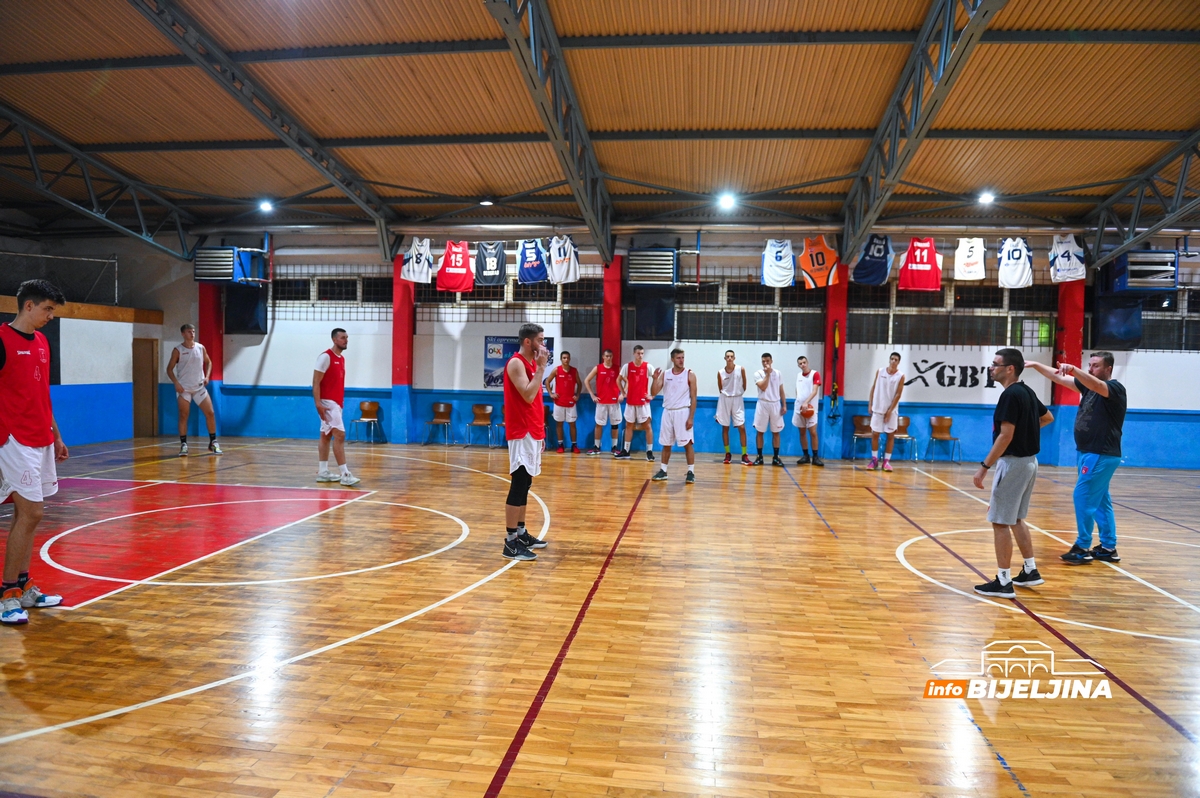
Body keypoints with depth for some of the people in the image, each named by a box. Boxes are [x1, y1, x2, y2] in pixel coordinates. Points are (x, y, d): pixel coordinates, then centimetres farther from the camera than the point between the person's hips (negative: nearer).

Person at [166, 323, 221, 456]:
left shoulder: (201, 348, 3)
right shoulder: (178, 350, -6)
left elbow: (208, 362, 17)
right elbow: (169, 369, -2)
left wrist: (207, 376, 1)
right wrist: (176, 383, -15)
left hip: (199, 387, 3)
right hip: (183, 388, -3)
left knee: (210, 413, -1)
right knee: (183, 416, -3)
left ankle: (213, 442, 10)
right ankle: (183, 445, 4)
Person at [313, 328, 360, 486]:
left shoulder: (342, 359, 14)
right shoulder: (325, 356, -12)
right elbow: (316, 382, -15)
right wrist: (318, 403, -23)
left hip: (336, 402, 9)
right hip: (328, 402, -9)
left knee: (326, 436, 12)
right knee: (340, 435, -13)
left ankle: (322, 472, 16)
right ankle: (345, 474, -13)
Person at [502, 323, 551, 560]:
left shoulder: (532, 363, 15)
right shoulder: (516, 363, -13)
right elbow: (528, 396, -24)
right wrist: (541, 368, -17)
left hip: (532, 432, 10)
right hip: (521, 433, -10)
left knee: (525, 484, 14)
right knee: (518, 485, -9)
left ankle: (521, 533, 23)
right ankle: (510, 542, -5)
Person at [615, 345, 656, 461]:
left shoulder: (648, 367, -6)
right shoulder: (627, 366, -1)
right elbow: (618, 379, 11)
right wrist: (623, 392, 4)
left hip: (643, 401, -2)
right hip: (630, 401, 2)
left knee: (648, 426, -3)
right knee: (629, 425, 10)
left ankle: (649, 452, 1)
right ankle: (625, 451, 17)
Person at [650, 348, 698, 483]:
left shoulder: (690, 375, -4)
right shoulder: (665, 374, 5)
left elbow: (693, 398, -5)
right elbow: (654, 393, 1)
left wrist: (691, 417, -11)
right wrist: (655, 379, -16)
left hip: (683, 412, -3)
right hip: (667, 412, 4)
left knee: (688, 443, -2)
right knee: (666, 444, 10)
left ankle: (691, 472, 4)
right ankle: (663, 471, 19)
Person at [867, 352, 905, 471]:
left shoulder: (900, 376, -5)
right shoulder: (880, 371, 2)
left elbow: (898, 394, -7)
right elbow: (874, 388, 7)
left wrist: (890, 410, -11)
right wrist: (870, 404, 1)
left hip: (891, 410, -1)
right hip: (877, 408, 1)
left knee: (891, 435, 1)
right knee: (874, 434, 2)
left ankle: (887, 461, 7)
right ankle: (874, 459, 11)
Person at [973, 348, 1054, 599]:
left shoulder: (1011, 394, -18)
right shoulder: (1027, 392, 10)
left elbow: (1005, 436, -24)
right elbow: (1047, 418, 28)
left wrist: (984, 466, -22)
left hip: (1013, 463, -10)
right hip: (1028, 461, 10)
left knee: (1000, 522, -4)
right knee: (1016, 519, 20)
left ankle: (1003, 582, 0)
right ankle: (1031, 571, 27)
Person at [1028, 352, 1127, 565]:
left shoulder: (1115, 388, -12)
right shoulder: (1088, 385, 11)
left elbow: (1096, 385, -33)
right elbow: (1059, 378, 8)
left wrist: (1074, 369, -49)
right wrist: (1035, 365, -3)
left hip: (1102, 455, -9)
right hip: (1087, 452, 9)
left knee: (1083, 497, -8)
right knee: (1099, 501, 12)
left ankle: (1083, 549, -1)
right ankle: (1108, 548, 20)